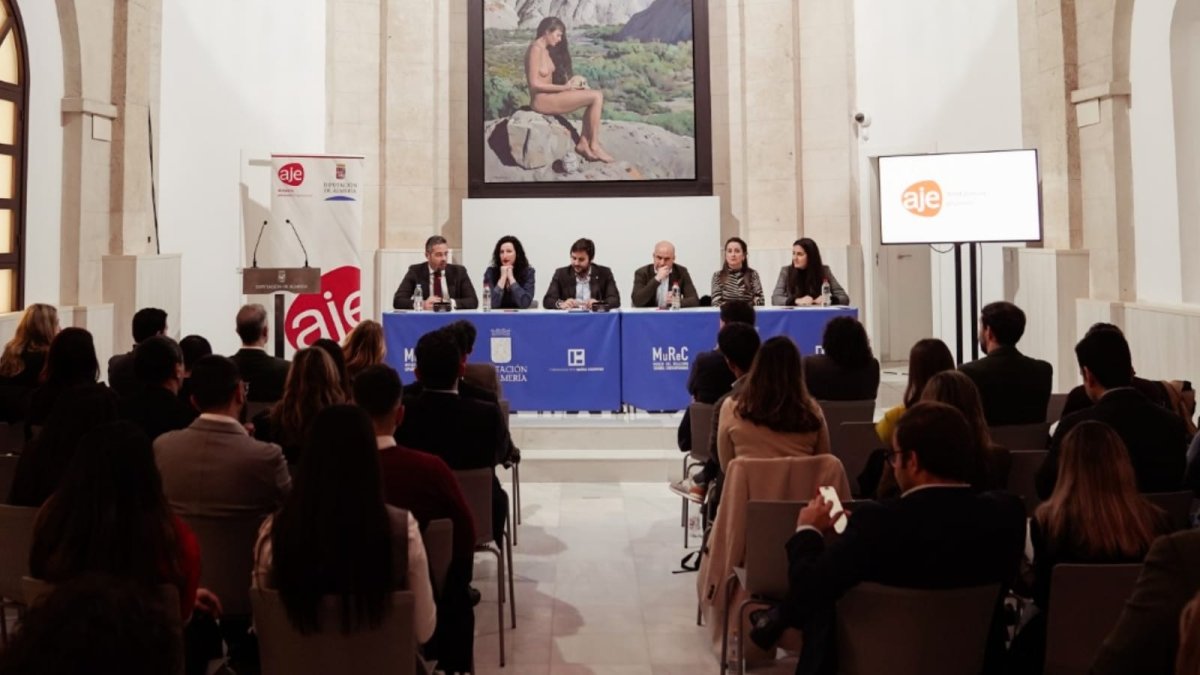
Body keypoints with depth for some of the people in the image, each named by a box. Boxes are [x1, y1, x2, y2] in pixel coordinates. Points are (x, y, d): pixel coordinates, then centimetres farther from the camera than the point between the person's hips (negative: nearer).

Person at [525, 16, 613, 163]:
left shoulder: (546, 50, 17)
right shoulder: (536, 49, -13)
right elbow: (535, 84, -20)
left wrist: (570, 82, 0)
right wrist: (565, 87, -17)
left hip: (550, 96, 10)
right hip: (542, 100, -10)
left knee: (596, 95, 4)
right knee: (597, 97, -14)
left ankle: (583, 142, 0)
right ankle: (594, 145, -6)